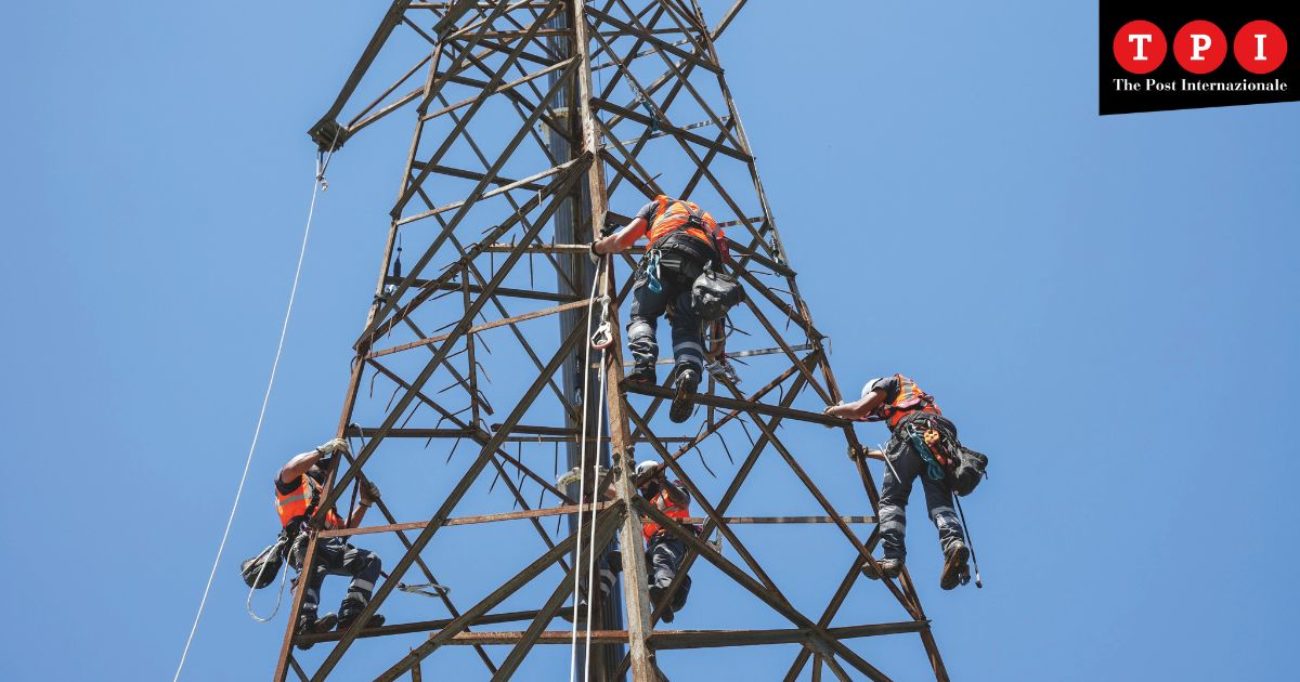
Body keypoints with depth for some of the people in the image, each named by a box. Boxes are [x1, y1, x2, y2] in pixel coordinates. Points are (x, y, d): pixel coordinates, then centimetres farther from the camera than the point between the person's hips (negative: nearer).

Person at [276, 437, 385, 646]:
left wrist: (364, 503, 27)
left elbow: (346, 527, 37)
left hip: (331, 546, 7)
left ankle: (351, 615, -31)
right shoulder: (295, 482, 24)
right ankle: (306, 623, -57)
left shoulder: (324, 498, 43)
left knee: (371, 560, -12)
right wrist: (323, 450, -2)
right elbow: (288, 470, -3)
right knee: (314, 570, -39)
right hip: (304, 542, -7)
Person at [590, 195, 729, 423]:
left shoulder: (657, 205, 33)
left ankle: (644, 363, -24)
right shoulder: (706, 219, 43)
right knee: (688, 327, 1)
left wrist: (598, 247, 42)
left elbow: (622, 240, 22)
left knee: (642, 315, 5)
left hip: (669, 254, -3)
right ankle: (689, 372, -30)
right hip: (707, 263, 3)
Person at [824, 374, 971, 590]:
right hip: (941, 442, 6)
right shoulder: (916, 398, 45)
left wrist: (834, 410, 29)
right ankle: (954, 542, -36)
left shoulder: (889, 382, 26)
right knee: (940, 503, -6)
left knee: (891, 500, -6)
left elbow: (860, 409, 13)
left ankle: (893, 557, -24)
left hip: (912, 433, -6)